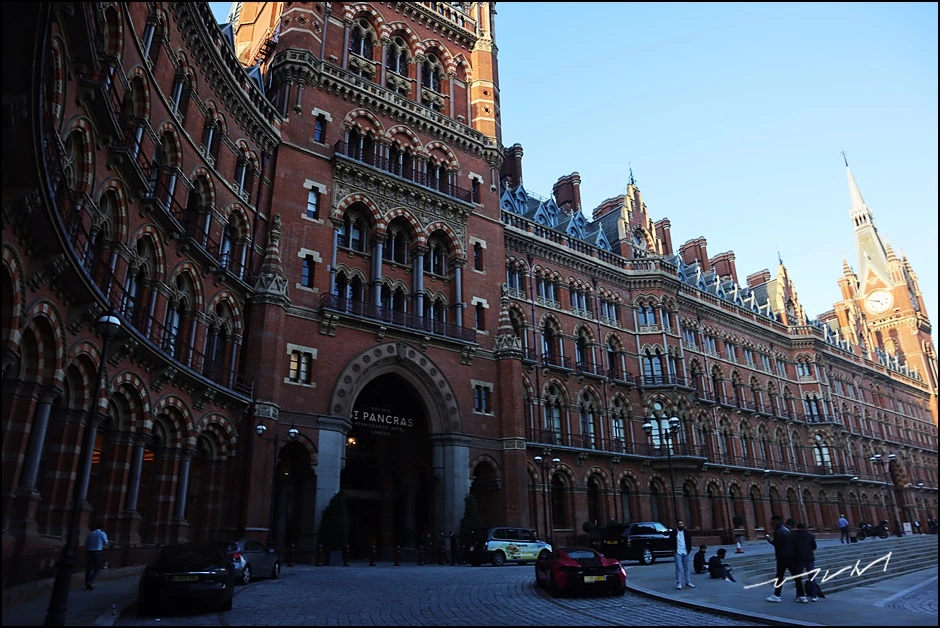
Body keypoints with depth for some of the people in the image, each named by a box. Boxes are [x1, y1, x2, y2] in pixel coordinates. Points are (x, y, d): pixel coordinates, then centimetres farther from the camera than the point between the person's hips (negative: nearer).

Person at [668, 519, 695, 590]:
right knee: (679, 568, -5)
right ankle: (679, 583, -2)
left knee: (687, 567, 7)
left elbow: (689, 541, 12)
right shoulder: (673, 533, 1)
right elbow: (671, 542, 4)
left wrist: (689, 549, 2)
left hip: (686, 552, 3)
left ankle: (688, 582, 15)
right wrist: (673, 549, -4)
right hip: (678, 552, -3)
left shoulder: (687, 532, 8)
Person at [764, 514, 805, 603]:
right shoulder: (787, 530, 14)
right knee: (796, 576, 7)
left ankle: (776, 595, 5)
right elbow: (792, 542, 17)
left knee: (780, 576, -1)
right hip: (791, 556, 8)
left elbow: (776, 544, -18)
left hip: (783, 557, -8)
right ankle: (802, 596, 8)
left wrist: (769, 539, -2)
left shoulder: (778, 531, -13)